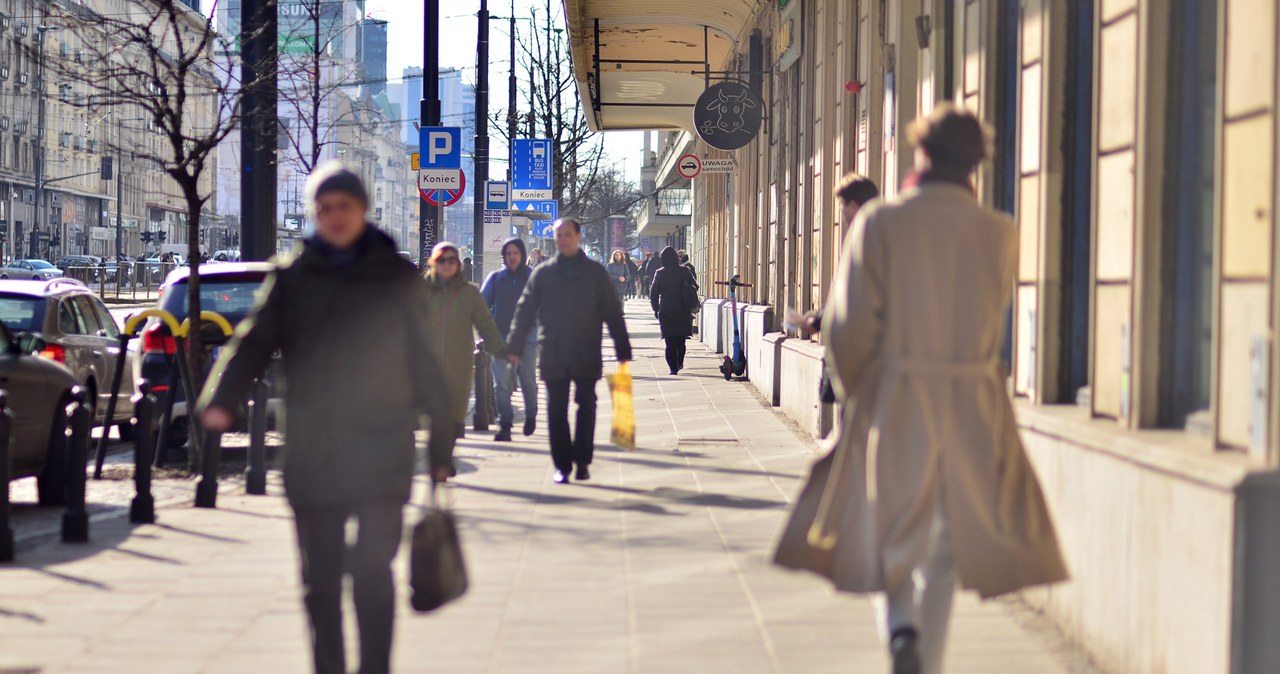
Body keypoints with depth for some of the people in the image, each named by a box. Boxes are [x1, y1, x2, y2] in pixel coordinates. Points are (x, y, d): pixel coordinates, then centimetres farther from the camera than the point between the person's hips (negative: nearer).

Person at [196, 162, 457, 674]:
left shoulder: (397, 278, 6)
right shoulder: (292, 278, 7)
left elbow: (425, 363, 9)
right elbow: (254, 342, -2)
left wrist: (441, 440, 7)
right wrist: (220, 400, -20)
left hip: (382, 446, -2)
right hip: (311, 453, 2)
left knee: (373, 570, -9)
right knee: (321, 578, 7)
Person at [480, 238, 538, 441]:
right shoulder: (495, 278, 5)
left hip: (527, 339, -1)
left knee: (528, 382, 8)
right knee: (501, 384, -6)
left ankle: (531, 415, 32)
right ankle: (504, 425, -2)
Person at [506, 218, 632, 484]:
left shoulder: (595, 272, 5)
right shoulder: (543, 273, 7)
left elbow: (613, 313, 6)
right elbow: (524, 312, 8)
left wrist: (623, 350, 1)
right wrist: (515, 347, 1)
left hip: (586, 354, -1)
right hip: (553, 356, 1)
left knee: (586, 406, 0)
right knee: (556, 410, 1)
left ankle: (582, 461, 10)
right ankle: (562, 464, 7)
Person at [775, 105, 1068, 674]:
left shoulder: (879, 224, -8)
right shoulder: (999, 234, -3)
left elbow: (849, 325, -10)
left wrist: (854, 392, 6)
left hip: (893, 406, -1)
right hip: (973, 412, 1)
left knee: (893, 535, 12)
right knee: (944, 550, 13)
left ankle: (901, 628, -14)